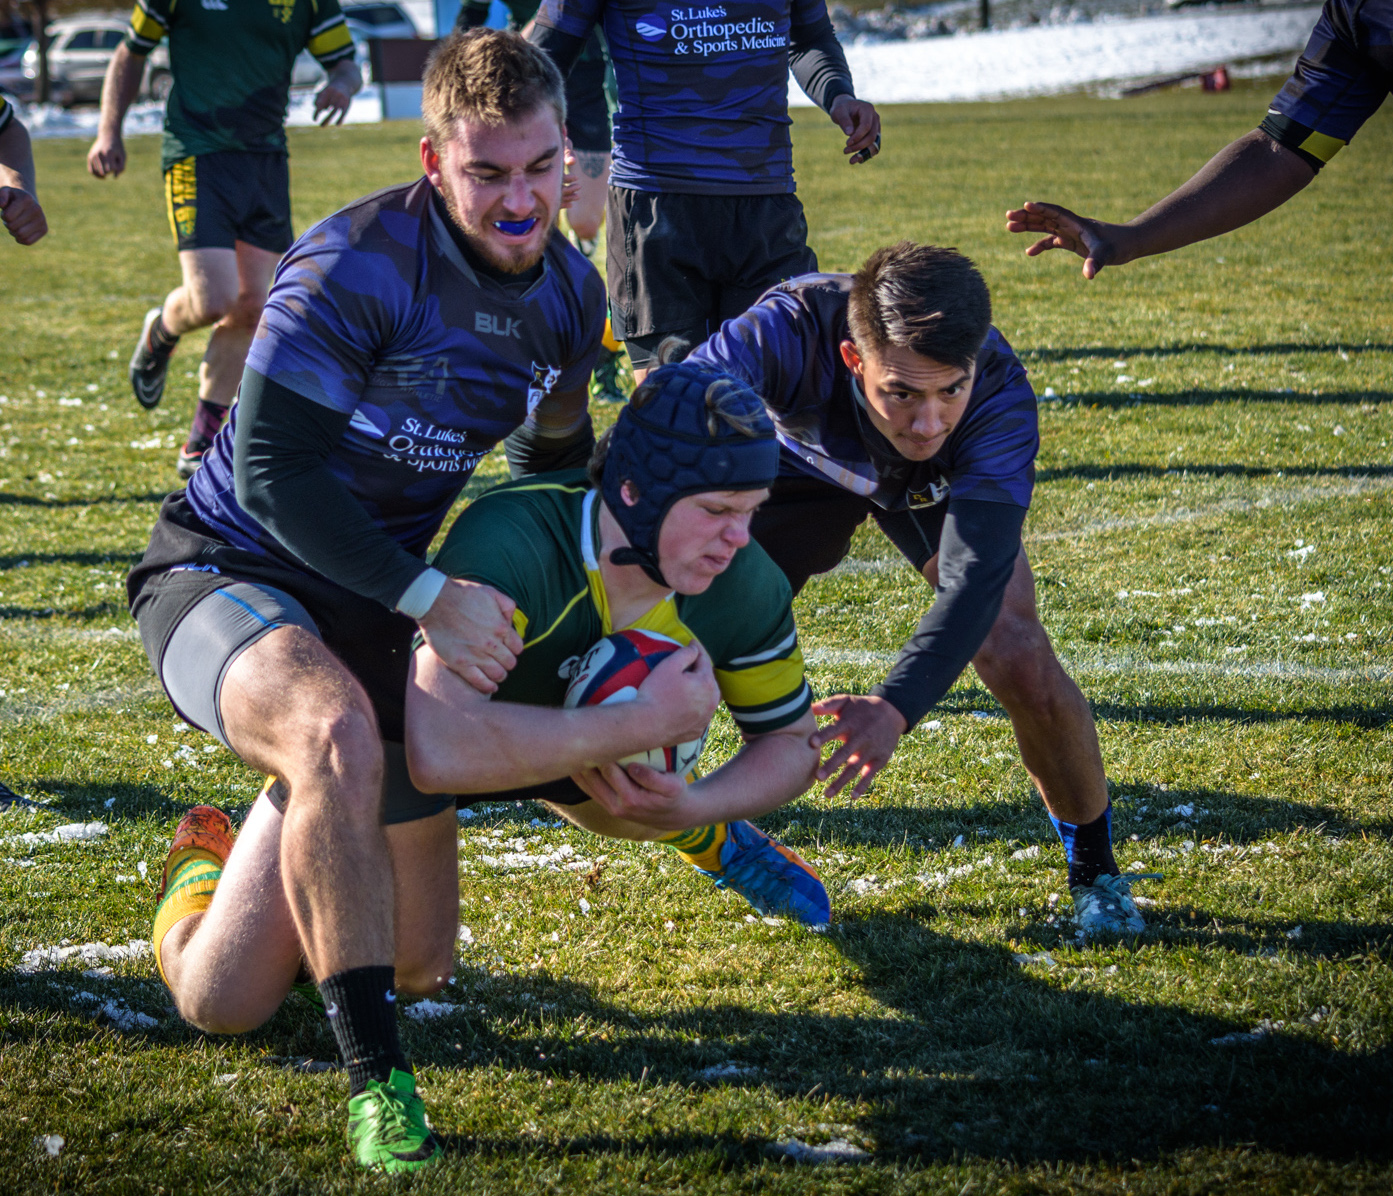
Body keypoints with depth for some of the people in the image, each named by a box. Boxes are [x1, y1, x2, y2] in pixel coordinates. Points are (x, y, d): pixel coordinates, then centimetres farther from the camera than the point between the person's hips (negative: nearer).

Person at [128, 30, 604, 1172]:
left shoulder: (569, 291, -1)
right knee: (337, 734, -43)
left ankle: (242, 848, 43)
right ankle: (374, 1077, -27)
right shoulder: (358, 264, -24)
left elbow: (555, 463, 17)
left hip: (371, 605, 6)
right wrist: (429, 596, -31)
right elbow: (271, 470, -25)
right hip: (225, 570, -6)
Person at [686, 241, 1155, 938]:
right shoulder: (793, 329, -44)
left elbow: (975, 579, -47)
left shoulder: (1000, 396, -41)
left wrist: (896, 708, -63)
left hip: (938, 486, -1)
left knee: (1021, 663, -17)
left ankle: (1094, 867, 8)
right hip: (806, 463, 1)